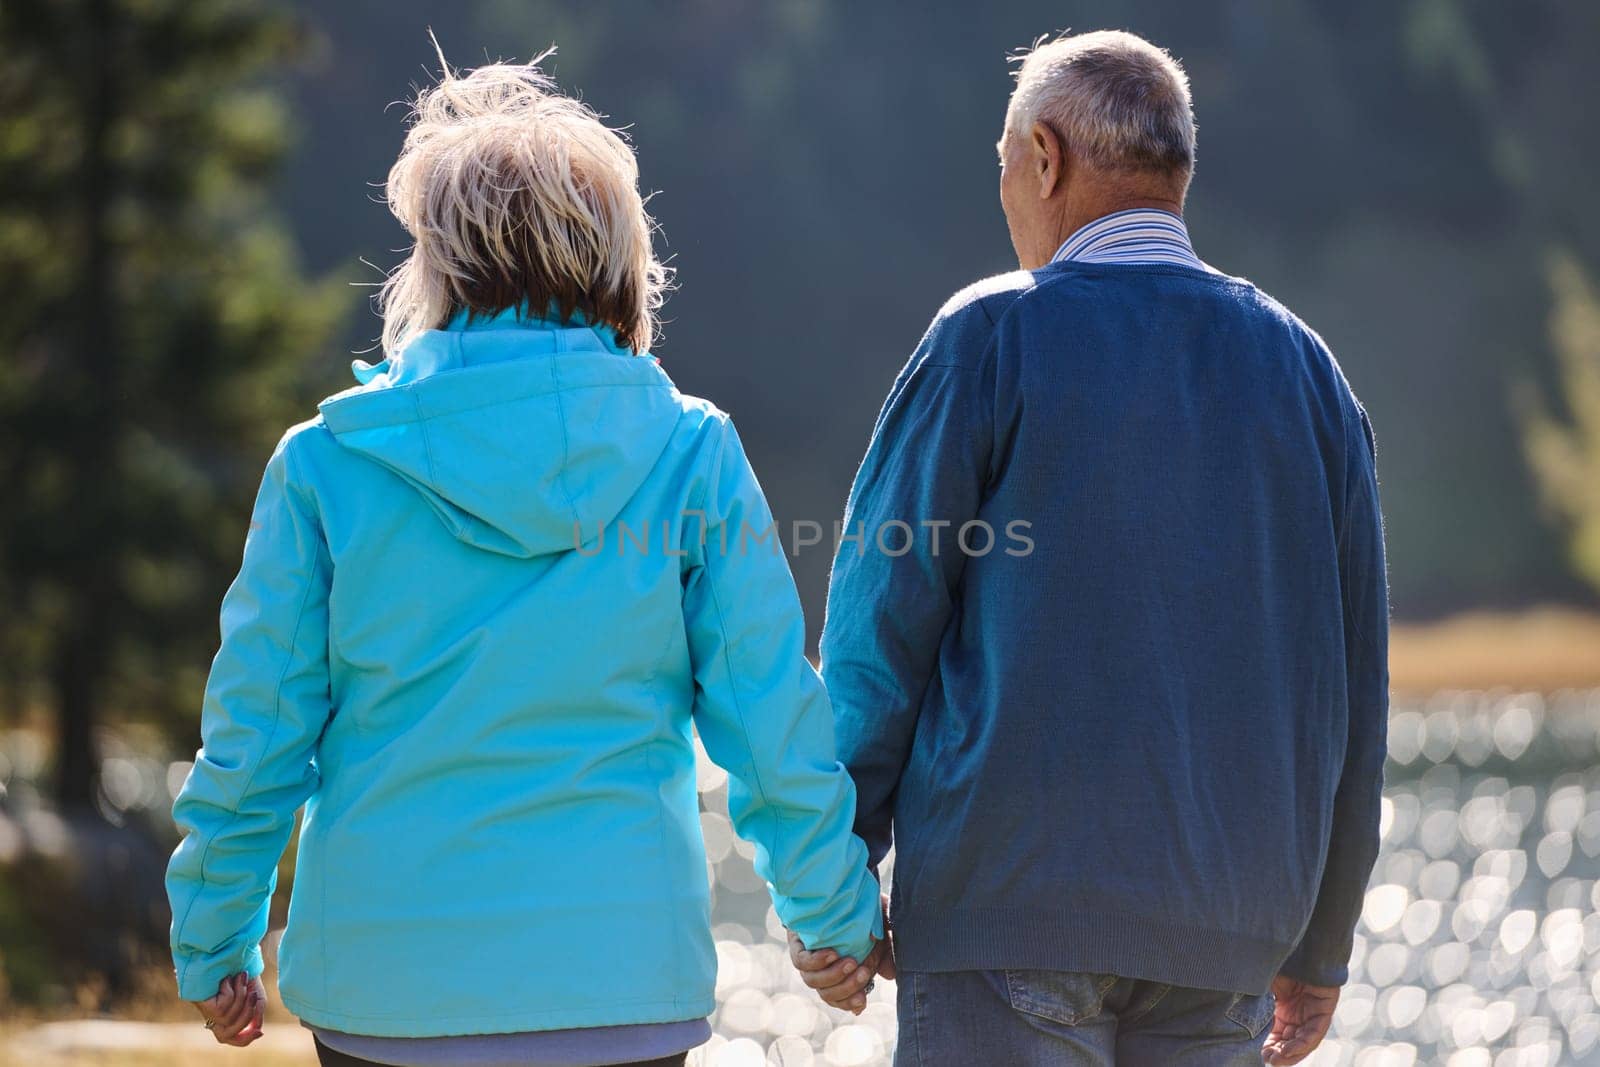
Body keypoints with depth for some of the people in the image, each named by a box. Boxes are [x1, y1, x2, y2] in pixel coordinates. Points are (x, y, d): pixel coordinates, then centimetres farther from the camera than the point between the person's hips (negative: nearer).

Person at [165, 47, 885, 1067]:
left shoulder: (326, 461, -3)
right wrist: (838, 917, 13)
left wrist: (214, 942, 14)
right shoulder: (691, 456, -3)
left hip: (384, 985, 0)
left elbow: (254, 732, 1)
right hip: (620, 978, 0)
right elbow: (774, 723, -2)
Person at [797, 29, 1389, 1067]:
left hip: (1012, 902, -4)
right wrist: (1320, 945, 18)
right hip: (1224, 931, 5)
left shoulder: (991, 338, -2)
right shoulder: (1303, 367, 11)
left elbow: (882, 626, -5)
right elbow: (1351, 687, 12)